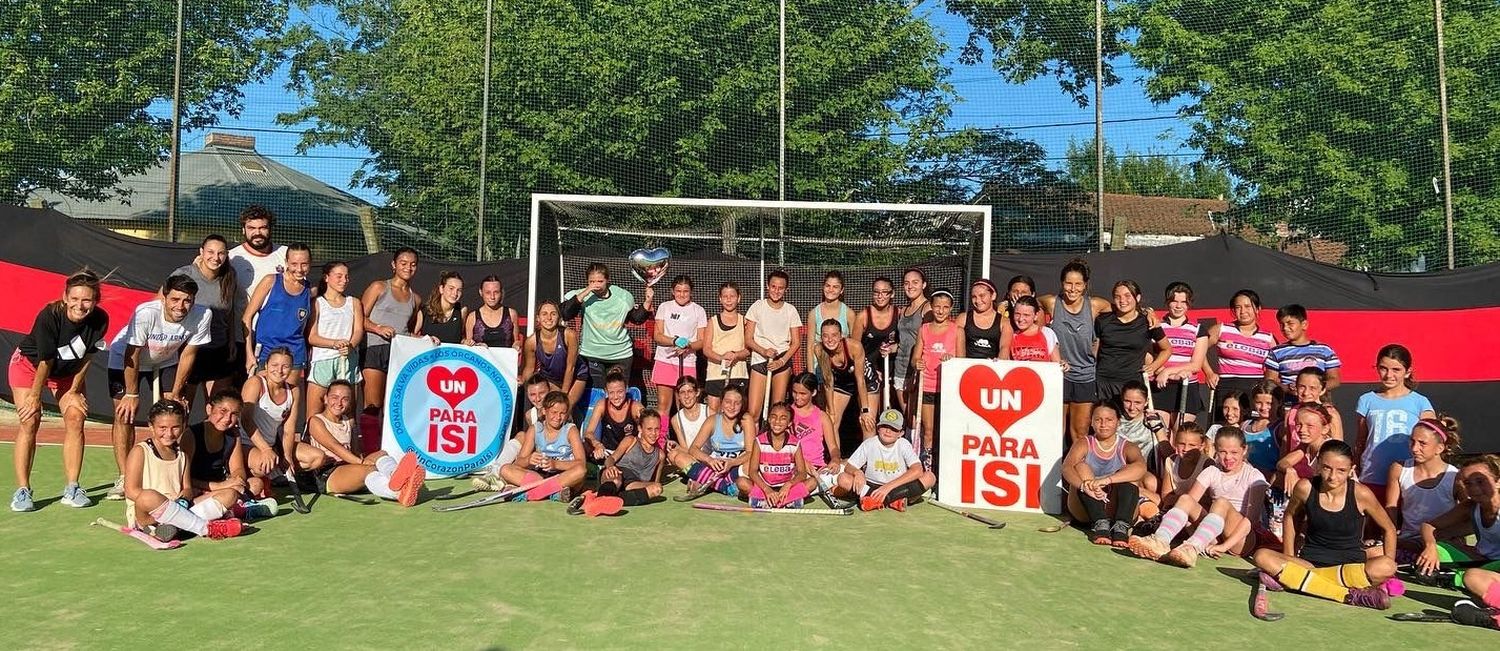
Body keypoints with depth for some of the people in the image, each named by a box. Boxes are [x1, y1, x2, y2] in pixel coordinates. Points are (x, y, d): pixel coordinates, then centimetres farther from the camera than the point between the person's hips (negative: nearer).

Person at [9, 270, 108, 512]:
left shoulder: (100, 320, -25)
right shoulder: (49, 316, -34)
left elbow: (86, 358, -11)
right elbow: (45, 362, -25)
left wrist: (74, 391, -6)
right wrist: (35, 397, -15)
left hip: (67, 371, 3)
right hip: (29, 364, -3)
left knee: (76, 418, -9)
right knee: (30, 421, -13)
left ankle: (71, 489, -2)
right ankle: (22, 490, -5)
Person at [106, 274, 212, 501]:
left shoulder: (202, 316, -28)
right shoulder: (146, 313, -38)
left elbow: (188, 354, -14)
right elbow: (132, 355, -25)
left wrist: (175, 394, -8)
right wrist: (132, 394, -17)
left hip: (166, 361, 3)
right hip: (125, 357, -3)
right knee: (125, 414, -8)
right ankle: (124, 478, 0)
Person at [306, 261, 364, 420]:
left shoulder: (354, 303, 17)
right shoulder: (317, 303, 8)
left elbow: (359, 331, 6)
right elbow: (311, 337, 0)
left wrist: (350, 346, -15)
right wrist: (335, 343, -17)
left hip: (348, 361, 3)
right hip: (322, 360, -2)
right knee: (314, 414, -8)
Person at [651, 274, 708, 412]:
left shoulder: (698, 310, 6)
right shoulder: (664, 307, 7)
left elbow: (702, 341, 4)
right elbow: (657, 335, 1)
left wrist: (687, 346, -17)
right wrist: (675, 341, -17)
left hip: (688, 363, 0)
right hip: (664, 361, 0)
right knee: (663, 404, -4)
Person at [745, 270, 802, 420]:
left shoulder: (791, 310, 5)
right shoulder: (757, 307, 2)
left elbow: (796, 342, 6)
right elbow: (748, 339, 2)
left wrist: (781, 361, -8)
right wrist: (763, 351, -16)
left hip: (782, 360, 1)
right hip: (759, 360, -1)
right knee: (753, 412, -8)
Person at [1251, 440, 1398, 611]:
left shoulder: (1360, 494, -11)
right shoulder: (1305, 488, -8)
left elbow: (1389, 529, 5)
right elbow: (1290, 518, 12)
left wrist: (1387, 570, -3)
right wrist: (1288, 563, 9)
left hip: (1351, 566, -1)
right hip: (1309, 562, 2)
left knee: (1386, 567, -33)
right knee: (1261, 556, -27)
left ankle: (1297, 579, -31)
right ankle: (1349, 595, -29)